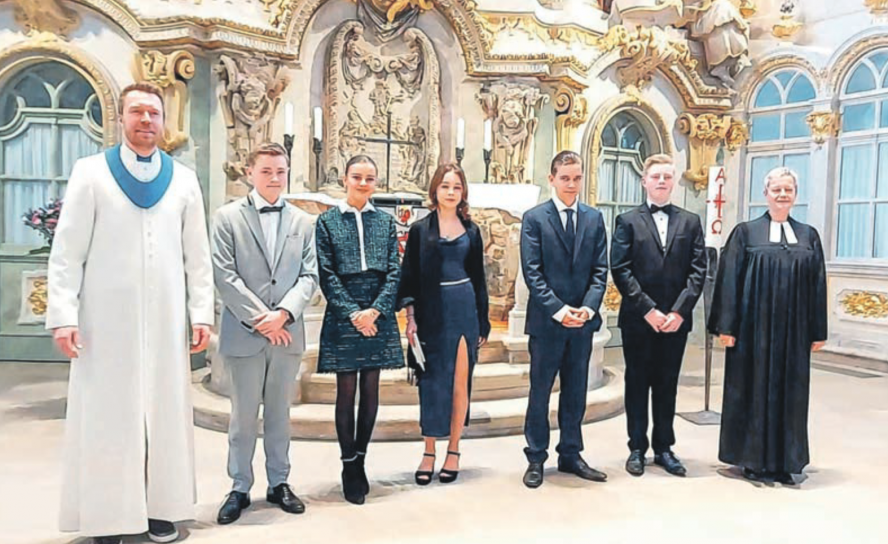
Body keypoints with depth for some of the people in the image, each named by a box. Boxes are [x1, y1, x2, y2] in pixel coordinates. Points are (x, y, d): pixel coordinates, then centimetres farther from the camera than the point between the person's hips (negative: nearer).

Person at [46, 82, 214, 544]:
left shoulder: (184, 180, 8)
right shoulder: (90, 172, 3)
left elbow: (197, 255, 8)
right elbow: (67, 252, -1)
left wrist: (202, 313, 3)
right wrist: (63, 315, -8)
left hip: (166, 321, 2)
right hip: (106, 319, -2)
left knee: (166, 412, 6)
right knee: (106, 415, 3)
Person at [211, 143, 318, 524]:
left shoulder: (302, 221, 9)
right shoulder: (228, 217, 1)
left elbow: (309, 275, 4)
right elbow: (224, 276, -7)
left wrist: (283, 314, -11)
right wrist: (260, 319, -12)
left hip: (288, 333, 3)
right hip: (245, 333, -2)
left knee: (280, 414, 13)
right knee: (243, 416, 7)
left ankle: (278, 483, 26)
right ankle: (240, 489, 21)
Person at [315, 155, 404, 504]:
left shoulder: (386, 222, 9)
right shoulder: (328, 221, 3)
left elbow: (394, 272, 3)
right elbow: (327, 275, -3)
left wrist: (374, 311, -10)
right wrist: (353, 314, -11)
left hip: (378, 318, 2)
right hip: (343, 317, -2)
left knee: (371, 391, 8)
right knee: (346, 392, 3)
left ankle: (359, 459, 23)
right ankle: (349, 466, 16)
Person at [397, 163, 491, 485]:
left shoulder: (471, 231, 9)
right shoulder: (420, 230, 3)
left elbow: (478, 278, 11)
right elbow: (409, 276, 1)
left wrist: (483, 322, 9)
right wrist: (411, 317, -7)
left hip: (465, 310, 2)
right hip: (432, 313, -2)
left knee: (460, 382, 4)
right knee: (433, 383, 3)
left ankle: (453, 451, 17)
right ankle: (429, 453, 15)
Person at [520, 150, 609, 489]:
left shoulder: (594, 219, 9)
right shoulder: (534, 218, -3)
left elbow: (600, 270, 4)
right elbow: (532, 273, -9)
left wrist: (588, 307, -10)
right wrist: (559, 309, -16)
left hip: (583, 320, 4)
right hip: (546, 320, -3)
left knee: (576, 392, 13)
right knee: (540, 392, 6)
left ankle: (570, 455, 26)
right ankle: (536, 459, 18)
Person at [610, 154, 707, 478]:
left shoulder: (690, 222, 9)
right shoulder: (628, 221, 2)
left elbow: (698, 270, 2)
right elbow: (620, 270, -6)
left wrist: (679, 310, -10)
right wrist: (647, 309, -13)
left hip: (676, 319, 2)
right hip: (637, 318, -2)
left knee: (667, 386, 10)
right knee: (637, 384, 7)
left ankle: (663, 448, 21)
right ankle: (637, 448, 17)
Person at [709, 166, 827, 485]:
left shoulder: (809, 236, 10)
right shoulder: (745, 232, 1)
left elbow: (818, 286, 9)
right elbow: (729, 280, -4)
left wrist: (818, 331, 5)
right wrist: (726, 326, -10)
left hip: (793, 330, 3)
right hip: (754, 327, -3)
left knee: (790, 393, 8)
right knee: (753, 390, 4)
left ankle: (782, 461, 20)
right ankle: (753, 460, 16)